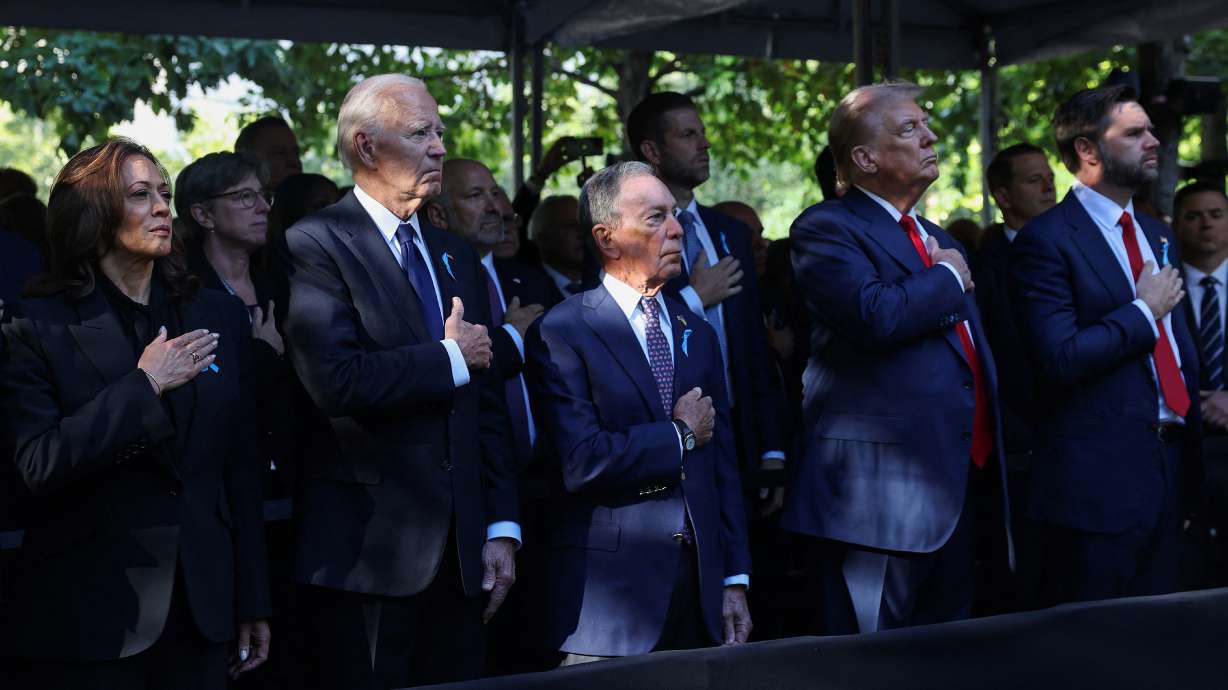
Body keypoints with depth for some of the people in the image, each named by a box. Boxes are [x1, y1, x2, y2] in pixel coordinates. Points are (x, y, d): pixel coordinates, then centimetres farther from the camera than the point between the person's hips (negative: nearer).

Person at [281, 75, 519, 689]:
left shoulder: (455, 256, 16)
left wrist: (501, 528, 8)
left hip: (459, 548, 6)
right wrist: (449, 358, -9)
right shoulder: (316, 246, -7)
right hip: (365, 553, -6)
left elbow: (488, 403, 14)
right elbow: (337, 381, -22)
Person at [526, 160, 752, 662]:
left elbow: (722, 464, 11)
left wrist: (735, 581, 7)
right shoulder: (562, 333, -8)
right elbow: (581, 463, -19)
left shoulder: (697, 333, 12)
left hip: (700, 586, 5)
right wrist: (680, 434, -6)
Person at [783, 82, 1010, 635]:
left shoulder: (939, 241, 22)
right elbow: (878, 315, -25)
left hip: (958, 490, 8)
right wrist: (947, 277, -6)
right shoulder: (824, 229, -6)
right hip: (879, 499, -8)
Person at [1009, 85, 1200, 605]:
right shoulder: (1046, 240, -10)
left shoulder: (1157, 236, 17)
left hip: (1170, 462, 8)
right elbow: (1060, 360, -20)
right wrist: (1144, 309, -12)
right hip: (1100, 478, -8)